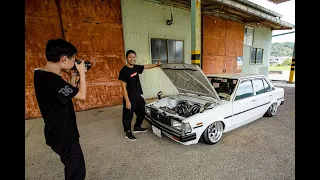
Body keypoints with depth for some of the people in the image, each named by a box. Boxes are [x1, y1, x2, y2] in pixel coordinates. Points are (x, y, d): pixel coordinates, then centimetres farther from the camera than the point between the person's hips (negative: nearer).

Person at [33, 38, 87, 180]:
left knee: (72, 166, 26)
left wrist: (73, 77, 3)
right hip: (62, 135, -9)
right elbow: (82, 95, -23)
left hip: (61, 132, 10)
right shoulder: (51, 79, -28)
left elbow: (69, 94, 11)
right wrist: (81, 72, -13)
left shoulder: (43, 75, 3)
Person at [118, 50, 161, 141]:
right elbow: (124, 88, -18)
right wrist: (127, 101, -20)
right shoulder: (124, 71, -17)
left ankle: (137, 128, 42)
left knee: (142, 113, 21)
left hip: (138, 96, 8)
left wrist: (156, 65, 25)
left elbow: (146, 66, 23)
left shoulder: (136, 67, 3)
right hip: (130, 98, -8)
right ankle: (128, 132, 30)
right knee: (128, 116, 9)